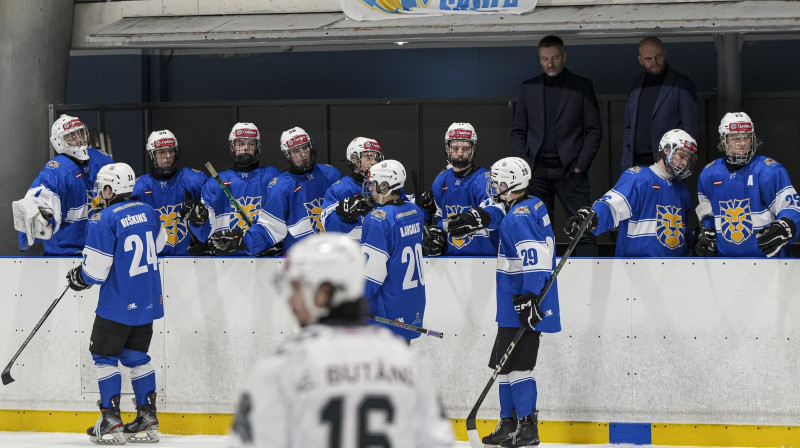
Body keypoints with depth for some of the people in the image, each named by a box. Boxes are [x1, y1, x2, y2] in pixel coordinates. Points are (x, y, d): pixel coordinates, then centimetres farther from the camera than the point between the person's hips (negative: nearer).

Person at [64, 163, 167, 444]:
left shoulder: (103, 221, -18)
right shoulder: (147, 212, 4)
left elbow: (95, 271, -17)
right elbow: (158, 243, 22)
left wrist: (78, 279, 4)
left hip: (118, 304, -7)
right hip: (148, 301, 7)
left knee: (104, 356, 4)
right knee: (136, 356, 16)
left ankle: (111, 423, 0)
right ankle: (148, 420, 16)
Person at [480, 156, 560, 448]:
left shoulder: (518, 217, -19)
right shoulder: (534, 206, 14)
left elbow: (535, 257, -27)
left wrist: (530, 298, -29)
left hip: (522, 308, -11)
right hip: (514, 306, 11)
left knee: (516, 365, -8)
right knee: (504, 364, 16)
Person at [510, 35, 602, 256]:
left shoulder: (582, 86, 6)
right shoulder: (529, 88, 12)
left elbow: (594, 130, 4)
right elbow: (518, 131, 14)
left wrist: (580, 165, -6)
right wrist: (526, 164, 0)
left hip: (570, 171, -2)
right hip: (538, 172, 2)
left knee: (584, 230, -5)